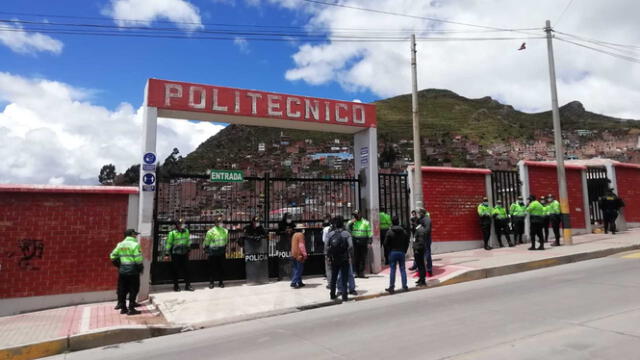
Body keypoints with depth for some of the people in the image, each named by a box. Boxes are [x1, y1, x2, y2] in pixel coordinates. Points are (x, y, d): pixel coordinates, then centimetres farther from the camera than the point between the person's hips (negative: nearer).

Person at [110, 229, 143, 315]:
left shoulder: (120, 244, 8)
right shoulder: (135, 244, -11)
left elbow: (113, 256, 9)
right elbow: (138, 259, -16)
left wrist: (119, 265, 19)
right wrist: (140, 268, -3)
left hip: (122, 270, 6)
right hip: (132, 270, -6)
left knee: (122, 290, 14)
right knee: (133, 290, 3)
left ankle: (123, 308, 21)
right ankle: (131, 309, 5)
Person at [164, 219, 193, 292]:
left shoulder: (186, 231, 6)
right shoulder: (172, 233, -8)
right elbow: (168, 243, -7)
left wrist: (188, 249, 22)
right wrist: (167, 254, -9)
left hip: (184, 253, 4)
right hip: (175, 254, -4)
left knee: (186, 269, 6)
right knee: (175, 270, 5)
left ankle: (187, 285, 13)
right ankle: (176, 286, 17)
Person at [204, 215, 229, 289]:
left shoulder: (225, 231, 7)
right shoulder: (211, 231, -8)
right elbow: (206, 242, -3)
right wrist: (207, 252, -3)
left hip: (222, 253, 4)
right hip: (212, 253, -4)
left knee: (221, 268, 6)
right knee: (212, 268, 2)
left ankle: (221, 282, 17)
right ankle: (211, 282, 13)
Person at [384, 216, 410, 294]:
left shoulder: (389, 232, -10)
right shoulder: (404, 231, 2)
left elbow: (386, 243, -9)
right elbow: (407, 243, 6)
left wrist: (390, 249, 6)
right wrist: (404, 251, 13)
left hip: (392, 252, -3)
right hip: (401, 252, 3)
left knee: (392, 270, 2)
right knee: (402, 269, 10)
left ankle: (391, 287, 4)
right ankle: (404, 286, 13)